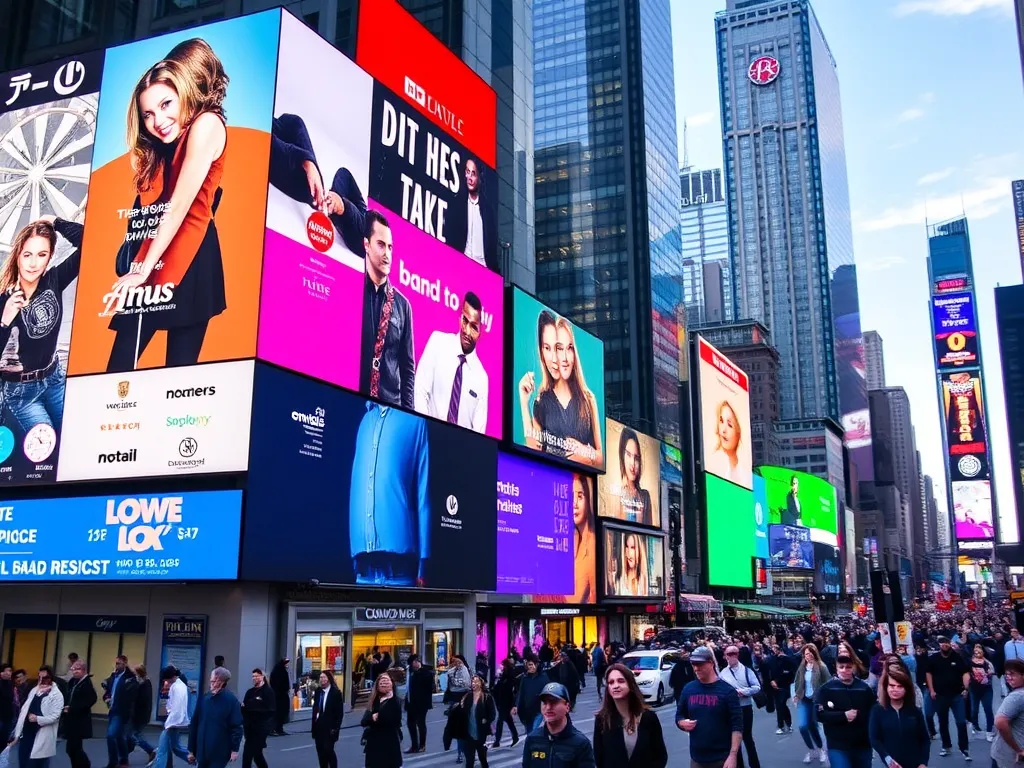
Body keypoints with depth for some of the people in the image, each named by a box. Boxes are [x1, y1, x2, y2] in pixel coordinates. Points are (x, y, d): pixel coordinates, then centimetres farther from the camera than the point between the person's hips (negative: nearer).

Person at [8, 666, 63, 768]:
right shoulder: (34, 690, 12)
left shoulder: (56, 695, -9)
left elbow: (55, 716, -16)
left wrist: (37, 719, -26)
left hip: (41, 737, -7)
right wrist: (17, 734, 9)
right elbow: (24, 711, 13)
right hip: (26, 733, 7)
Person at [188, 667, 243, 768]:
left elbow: (236, 726, -9)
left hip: (220, 753, -4)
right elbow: (194, 724, 6)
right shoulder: (204, 699, 2)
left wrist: (234, 749, -13)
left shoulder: (231, 700, -8)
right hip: (202, 752, 4)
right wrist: (191, 750, 7)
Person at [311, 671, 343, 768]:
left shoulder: (336, 693, -8)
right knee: (320, 751, 7)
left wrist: (336, 728, -14)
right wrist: (313, 725, 6)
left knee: (328, 750, -10)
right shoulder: (317, 692, 8)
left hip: (329, 727, -5)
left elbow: (340, 712, -9)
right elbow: (314, 709, 11)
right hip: (318, 727, 5)